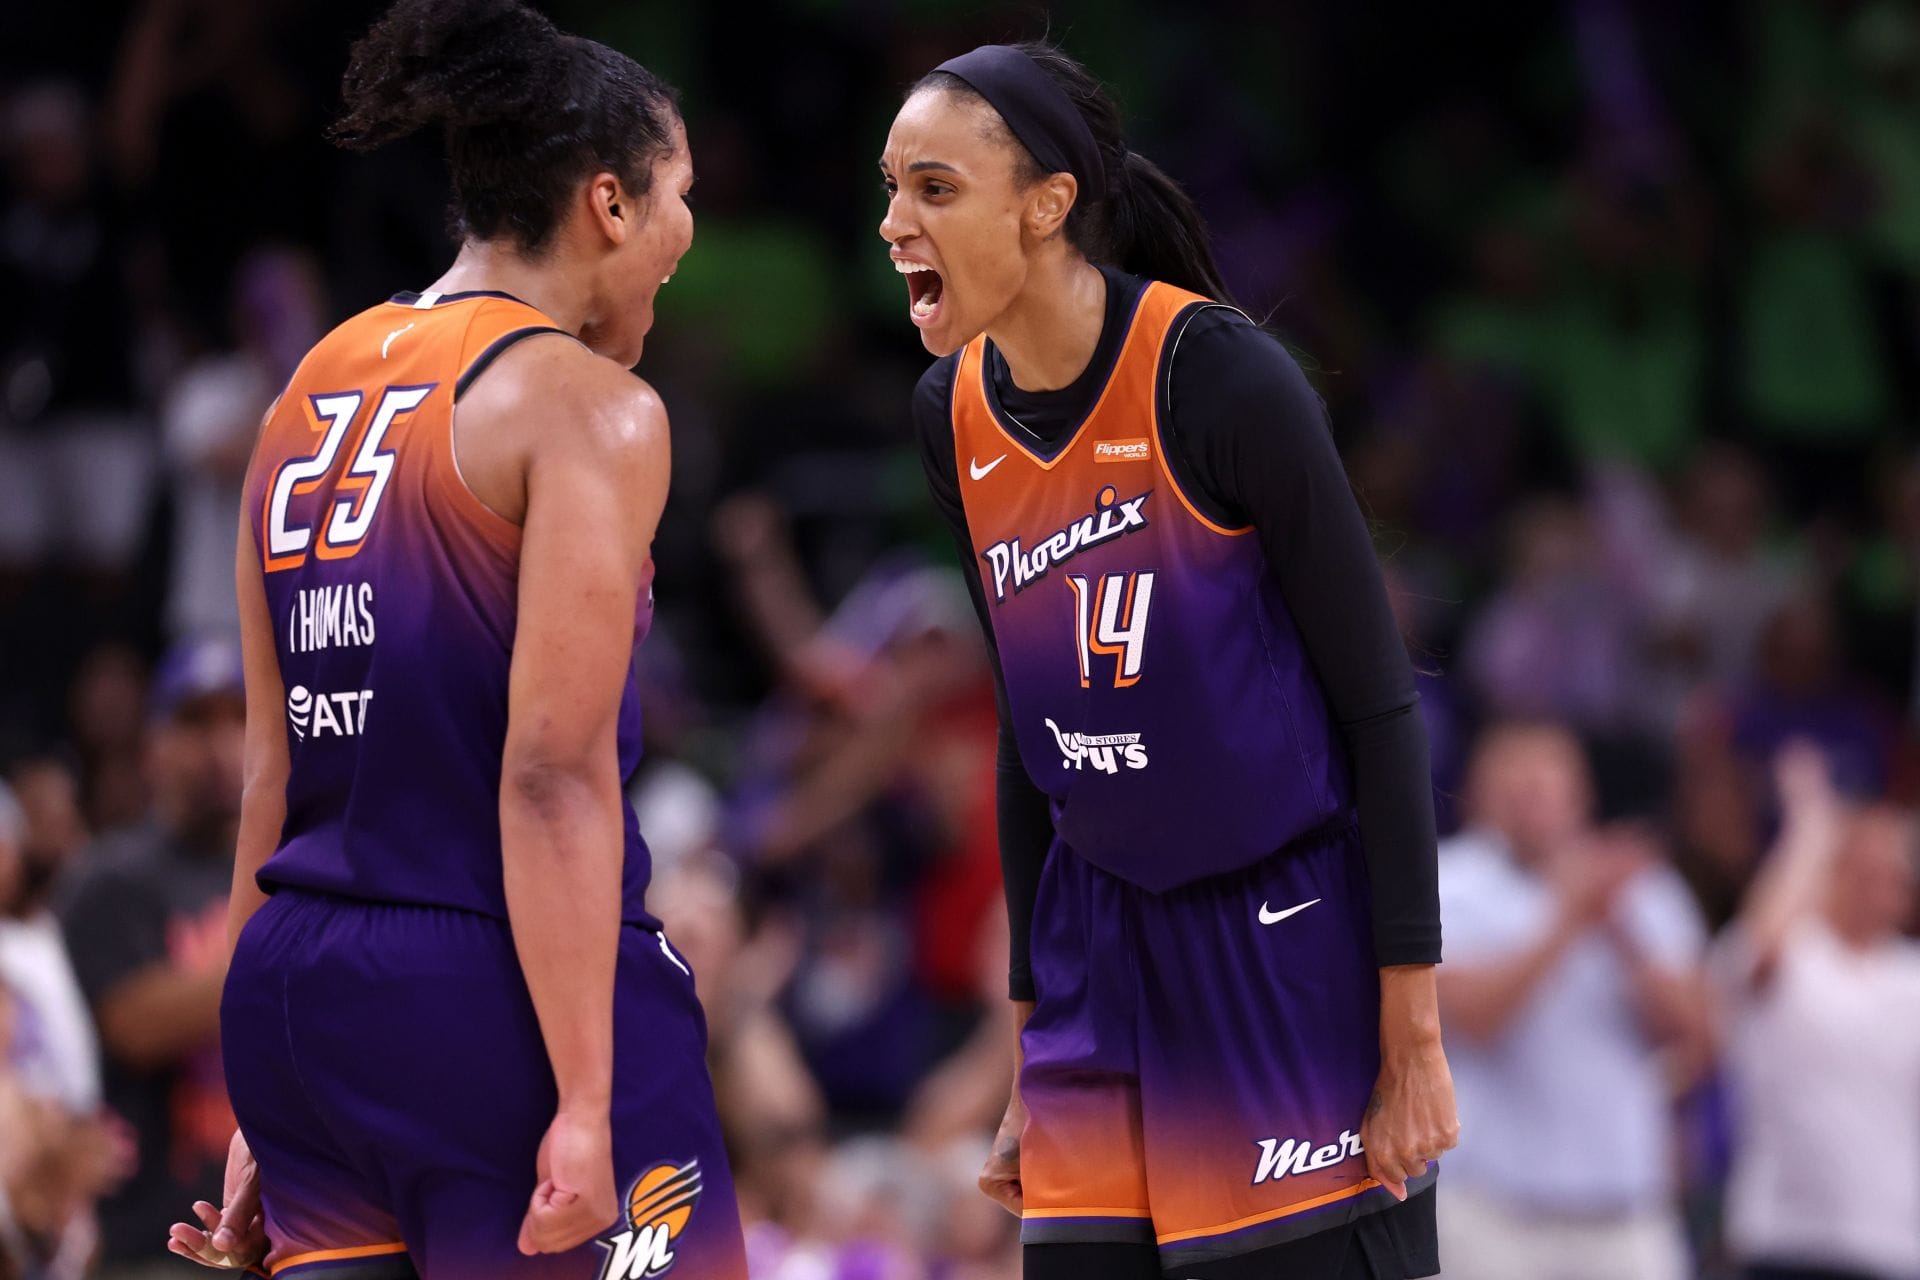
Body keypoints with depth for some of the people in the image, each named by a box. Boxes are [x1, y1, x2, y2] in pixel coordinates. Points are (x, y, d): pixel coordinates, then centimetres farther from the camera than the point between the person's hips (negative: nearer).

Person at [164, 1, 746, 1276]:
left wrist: (268, 1114, 20)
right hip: (495, 986, -7)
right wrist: (585, 1102, -17)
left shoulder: (313, 393, 15)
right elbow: (554, 772, -16)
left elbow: (275, 764, 16)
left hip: (298, 990, 7)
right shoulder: (586, 405, -7)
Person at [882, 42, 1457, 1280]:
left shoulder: (1220, 375, -16)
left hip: (1294, 935, -6)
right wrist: (1036, 1031, 14)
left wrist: (1413, 1036, -16)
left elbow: (1378, 701, -14)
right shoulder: (954, 414, 3)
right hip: (1104, 942, 6)